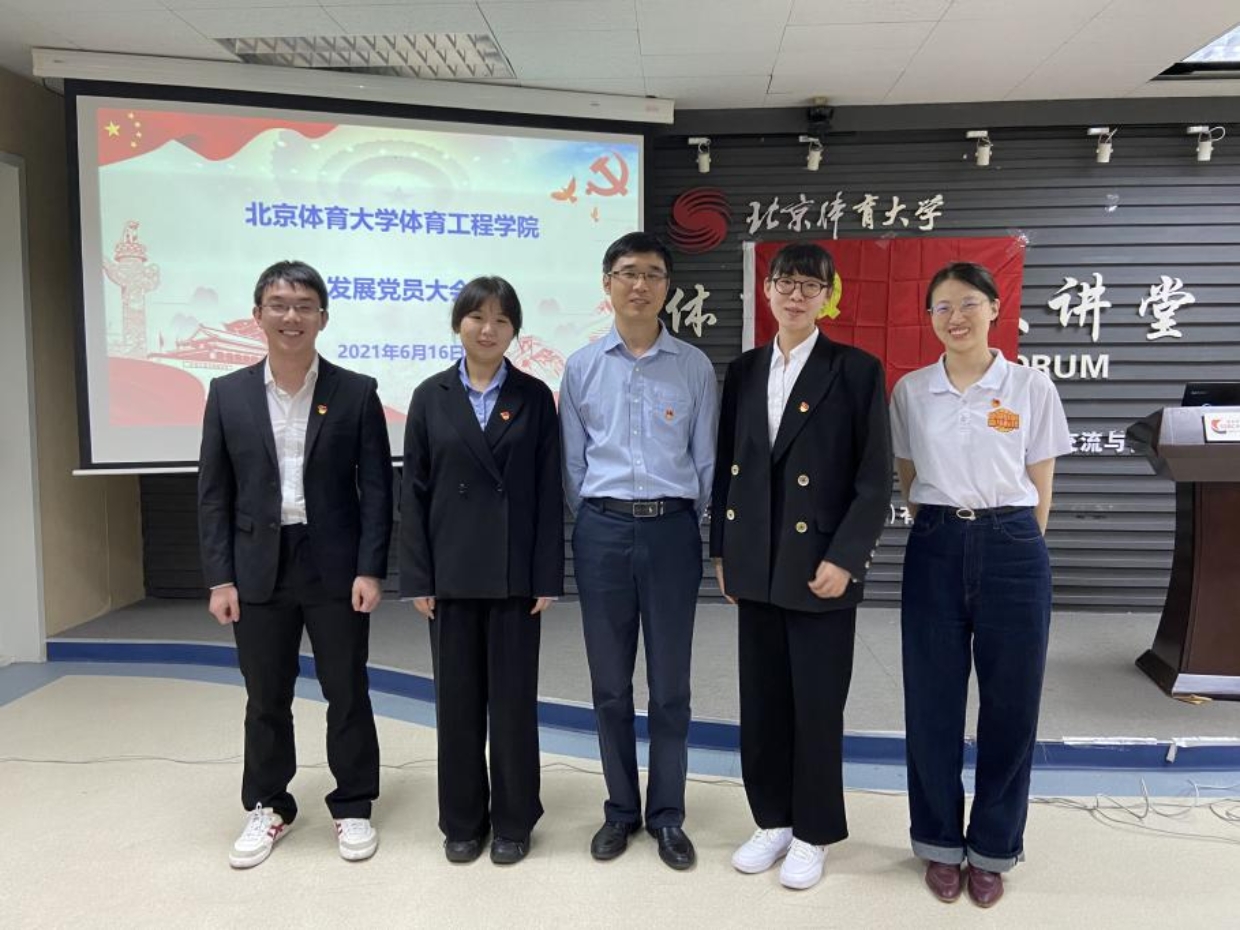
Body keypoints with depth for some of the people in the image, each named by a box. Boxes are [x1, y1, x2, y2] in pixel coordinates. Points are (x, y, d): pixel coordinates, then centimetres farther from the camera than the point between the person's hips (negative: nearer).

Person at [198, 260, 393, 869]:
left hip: (336, 567, -1)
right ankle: (268, 806, 31)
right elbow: (214, 494, 4)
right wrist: (219, 577, -1)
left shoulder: (356, 392, -1)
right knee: (266, 699, 13)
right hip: (259, 570, 2)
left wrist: (370, 569, -9)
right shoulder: (228, 394, 4)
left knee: (347, 693, 8)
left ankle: (352, 807, 25)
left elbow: (377, 487, -3)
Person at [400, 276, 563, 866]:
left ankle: (513, 821, 23)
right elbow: (414, 491, 2)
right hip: (451, 570, 1)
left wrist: (547, 576, -6)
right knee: (457, 699, 10)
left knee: (513, 699, 7)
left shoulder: (534, 397, 2)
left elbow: (548, 491, -1)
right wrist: (417, 577, -3)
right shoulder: (431, 396, 4)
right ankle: (462, 820, 26)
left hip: (514, 570, -1)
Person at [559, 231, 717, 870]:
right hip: (602, 532, 1)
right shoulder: (582, 366, 4)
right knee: (610, 685, 10)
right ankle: (621, 809, 27)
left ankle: (667, 815, 25)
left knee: (669, 684, 7)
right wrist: (594, 524, 7)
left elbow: (706, 459, 5)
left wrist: (698, 528, 5)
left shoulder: (694, 367, 2)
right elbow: (572, 462, 8)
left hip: (672, 530, -1)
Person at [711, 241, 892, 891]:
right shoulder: (744, 371, 9)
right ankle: (772, 820, 30)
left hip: (821, 564, -4)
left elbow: (875, 479, -7)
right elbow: (726, 466, 12)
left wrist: (843, 559, -14)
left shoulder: (857, 371, -4)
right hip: (756, 564, 4)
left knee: (817, 705, 6)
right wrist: (722, 550, 8)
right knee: (761, 699, 12)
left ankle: (813, 833, 24)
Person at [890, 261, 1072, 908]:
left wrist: (1012, 545, 6)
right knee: (932, 703, 7)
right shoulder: (910, 391, 4)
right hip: (935, 550, 1)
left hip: (1013, 549, -1)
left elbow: (1040, 490, 6)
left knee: (1010, 705, 7)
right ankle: (940, 842, 26)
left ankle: (992, 848, 26)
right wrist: (943, 529, 11)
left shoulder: (1032, 388, 0)